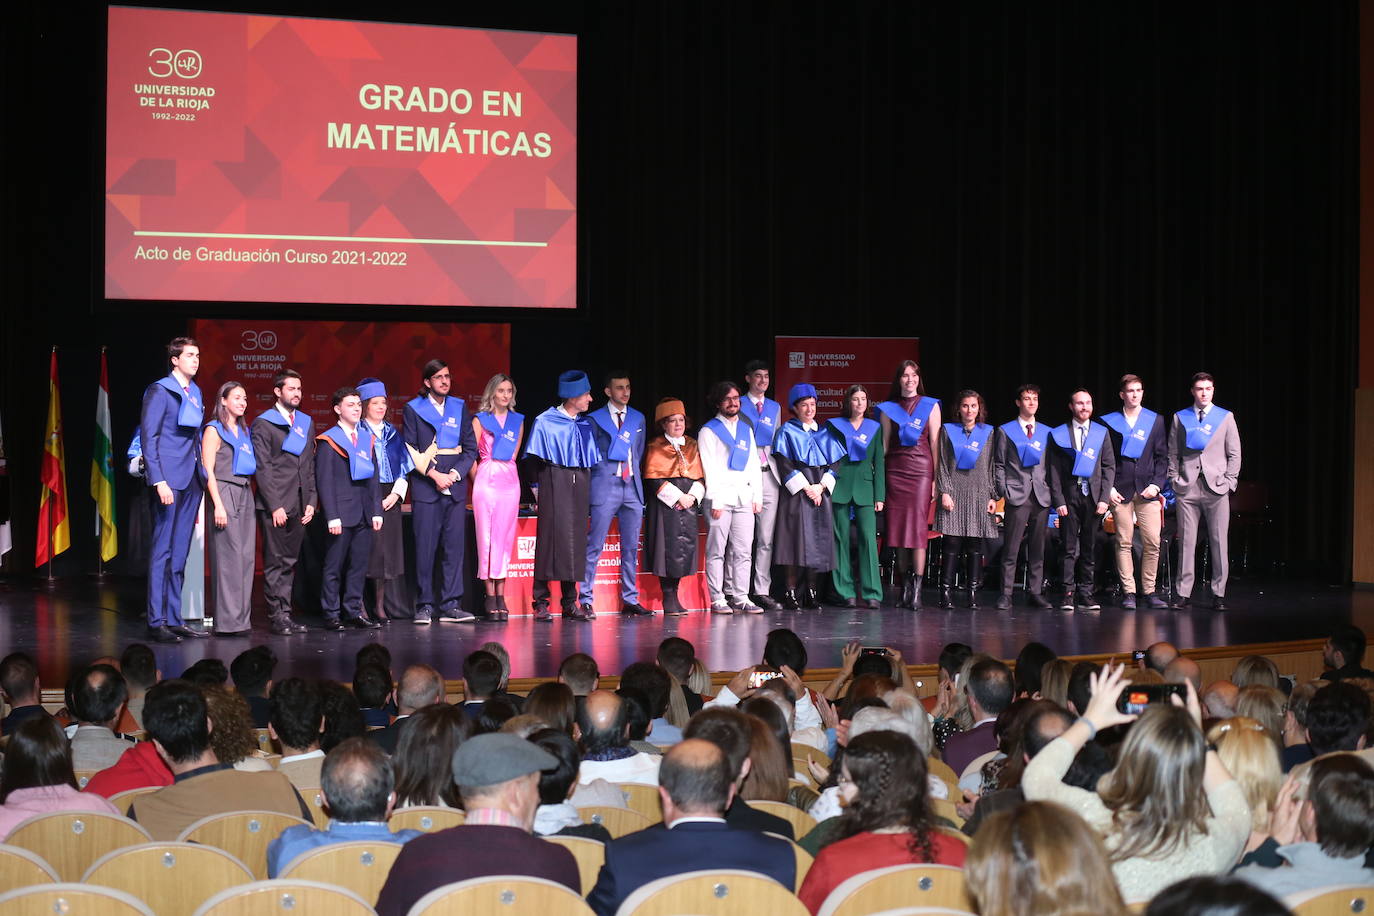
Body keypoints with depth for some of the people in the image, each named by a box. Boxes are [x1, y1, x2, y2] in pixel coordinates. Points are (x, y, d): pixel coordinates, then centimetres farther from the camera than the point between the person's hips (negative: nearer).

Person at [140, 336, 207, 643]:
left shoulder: (195, 392, 17)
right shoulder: (160, 391, -5)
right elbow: (148, 438, -10)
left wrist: (201, 479, 12)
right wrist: (159, 481, -18)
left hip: (191, 480, 7)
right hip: (169, 480, -7)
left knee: (180, 553, 9)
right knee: (162, 551, -6)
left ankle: (174, 619, 14)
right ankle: (156, 622, -4)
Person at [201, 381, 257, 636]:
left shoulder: (244, 431, 18)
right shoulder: (214, 430, -2)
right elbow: (208, 471, -8)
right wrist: (218, 505, -16)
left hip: (245, 494, 7)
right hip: (224, 493, -7)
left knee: (246, 556, 3)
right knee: (229, 557, -9)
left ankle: (241, 618, 8)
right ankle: (227, 621, -8)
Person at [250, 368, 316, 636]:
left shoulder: (306, 423, 16)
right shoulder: (263, 423, -2)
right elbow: (263, 468, -7)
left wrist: (311, 501, 7)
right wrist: (275, 506, -12)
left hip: (299, 506, 6)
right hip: (275, 505, -5)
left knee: (290, 562, 7)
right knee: (275, 563, -4)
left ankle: (285, 613, 10)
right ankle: (277, 617, -1)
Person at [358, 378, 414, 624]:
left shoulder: (392, 433, 15)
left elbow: (405, 466, 13)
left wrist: (396, 493, -2)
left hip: (390, 499, 5)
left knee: (387, 550, 4)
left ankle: (380, 606, 10)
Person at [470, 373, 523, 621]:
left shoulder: (518, 421, 12)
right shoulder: (480, 420, 3)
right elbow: (471, 454, 3)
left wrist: (505, 470, 12)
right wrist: (477, 481, 3)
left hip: (510, 480, 3)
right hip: (486, 479, -3)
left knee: (505, 536, 1)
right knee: (486, 536, -3)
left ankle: (500, 594, 5)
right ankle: (490, 595, 0)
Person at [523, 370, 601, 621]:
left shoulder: (585, 425, 14)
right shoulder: (545, 422, -1)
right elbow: (533, 459, -1)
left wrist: (586, 484, 7)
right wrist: (538, 487, -6)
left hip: (580, 486, 5)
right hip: (554, 483, -5)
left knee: (575, 539, 4)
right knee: (550, 537, -9)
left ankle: (570, 602, 9)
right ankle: (541, 602, -5)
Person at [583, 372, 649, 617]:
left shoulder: (638, 419, 16)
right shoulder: (595, 419, 2)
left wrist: (634, 474, 12)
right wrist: (599, 475, -2)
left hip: (632, 487, 5)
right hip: (605, 486, -5)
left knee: (631, 547, 5)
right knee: (594, 546, -6)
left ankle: (630, 600, 10)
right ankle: (586, 600, -1)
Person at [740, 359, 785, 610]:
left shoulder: (775, 408, 18)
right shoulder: (738, 406, 3)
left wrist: (772, 462, 9)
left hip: (769, 474, 4)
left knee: (766, 538, 2)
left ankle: (762, 591, 5)